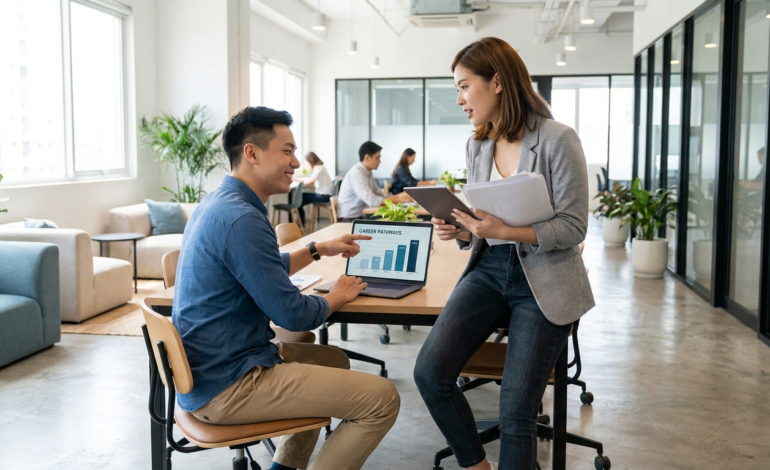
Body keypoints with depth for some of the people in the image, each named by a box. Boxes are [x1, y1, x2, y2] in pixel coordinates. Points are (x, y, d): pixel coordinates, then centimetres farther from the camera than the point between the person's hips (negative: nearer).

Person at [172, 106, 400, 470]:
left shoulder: (219, 203, 9)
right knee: (382, 399, -12)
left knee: (334, 359, 28)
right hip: (225, 387, -11)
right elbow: (292, 314, -19)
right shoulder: (241, 219, -23)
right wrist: (337, 296, 0)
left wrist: (319, 249, 22)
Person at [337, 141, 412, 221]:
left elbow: (382, 196, 11)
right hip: (350, 220, -9)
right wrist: (398, 199, -18)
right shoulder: (356, 173, -17)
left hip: (361, 217, 9)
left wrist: (399, 196, -6)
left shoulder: (368, 173, 11)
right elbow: (372, 201, -23)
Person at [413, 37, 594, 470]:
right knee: (430, 371, -14)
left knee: (516, 413, -7)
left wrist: (505, 231, -26)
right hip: (489, 270, 5)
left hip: (544, 283, -5)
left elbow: (574, 227, -12)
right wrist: (459, 231, -6)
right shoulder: (476, 147, 8)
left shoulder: (558, 140, -11)